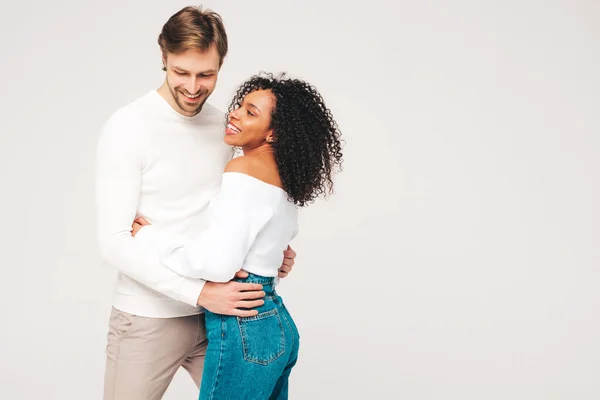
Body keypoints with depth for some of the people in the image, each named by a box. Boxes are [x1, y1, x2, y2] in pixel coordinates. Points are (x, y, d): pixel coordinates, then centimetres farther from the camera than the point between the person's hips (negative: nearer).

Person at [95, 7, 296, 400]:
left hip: (216, 314, 5)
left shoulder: (222, 125, 4)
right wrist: (200, 292, -23)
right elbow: (114, 242, -17)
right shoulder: (128, 127, -13)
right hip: (149, 321, -5)